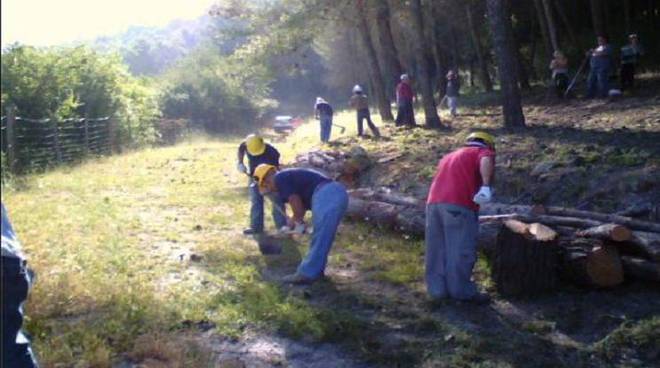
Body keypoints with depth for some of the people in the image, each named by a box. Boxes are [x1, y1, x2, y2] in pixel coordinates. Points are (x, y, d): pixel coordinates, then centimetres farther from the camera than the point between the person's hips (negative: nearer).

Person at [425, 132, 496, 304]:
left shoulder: (449, 156, 33)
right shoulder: (482, 152, 11)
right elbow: (486, 161, -13)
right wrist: (486, 186, -25)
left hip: (433, 202, 7)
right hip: (458, 205, -7)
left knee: (437, 250, 12)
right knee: (461, 250, 1)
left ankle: (437, 289, 18)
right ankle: (462, 291, 8)